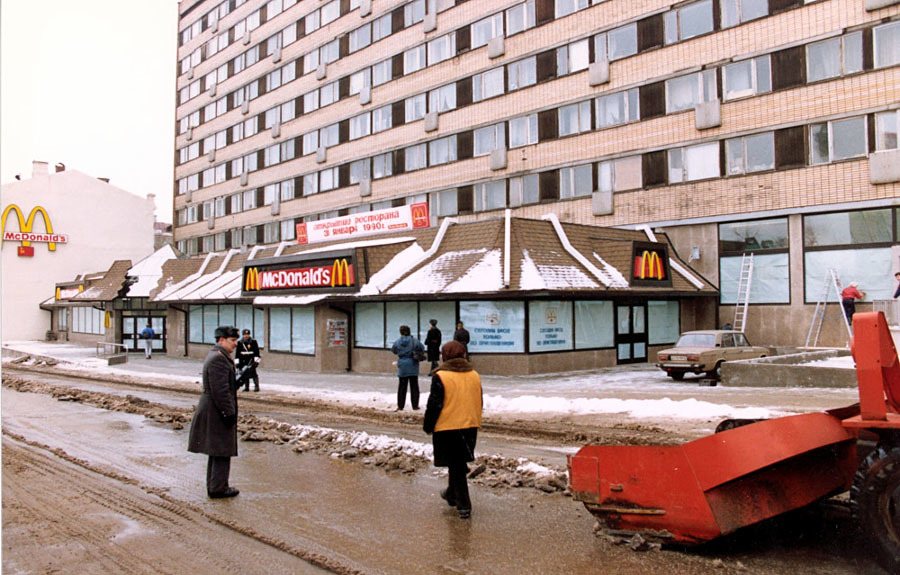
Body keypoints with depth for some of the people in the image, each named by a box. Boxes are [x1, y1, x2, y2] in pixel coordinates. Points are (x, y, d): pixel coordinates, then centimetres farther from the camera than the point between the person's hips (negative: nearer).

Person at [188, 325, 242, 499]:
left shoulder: (216, 356, 14)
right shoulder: (218, 359, -20)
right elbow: (220, 390, -24)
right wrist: (229, 413, -21)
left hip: (212, 411, 11)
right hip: (217, 413, -11)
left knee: (216, 452, 17)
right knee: (222, 452, -2)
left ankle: (214, 486, 26)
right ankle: (218, 488, 6)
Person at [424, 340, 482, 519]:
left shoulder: (440, 376, -13)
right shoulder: (474, 375, 6)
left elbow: (434, 405, -13)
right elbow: (479, 402, 14)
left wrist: (428, 427, 0)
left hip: (447, 427, -5)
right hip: (470, 426, 5)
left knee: (455, 466, 5)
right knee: (459, 463, 20)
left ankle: (463, 505, 7)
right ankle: (452, 494, 35)